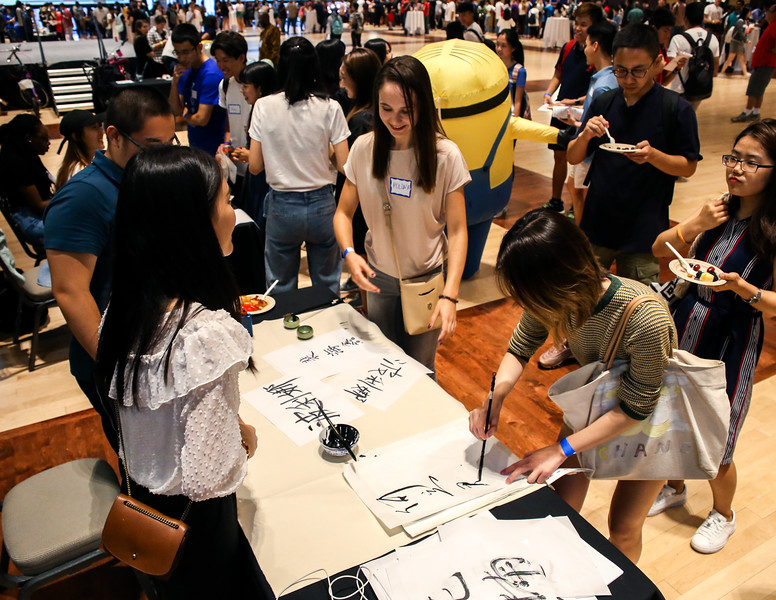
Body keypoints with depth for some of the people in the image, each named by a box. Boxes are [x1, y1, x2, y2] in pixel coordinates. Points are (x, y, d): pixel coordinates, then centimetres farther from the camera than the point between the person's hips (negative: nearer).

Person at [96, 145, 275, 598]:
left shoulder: (127, 305, -11)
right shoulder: (206, 335, -35)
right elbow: (206, 479, -30)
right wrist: (245, 439, -12)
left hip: (141, 492, 6)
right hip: (195, 513, -6)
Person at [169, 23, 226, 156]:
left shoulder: (211, 73, -20)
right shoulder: (186, 70, 5)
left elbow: (201, 119, -22)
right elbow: (176, 110, 4)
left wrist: (185, 115, -1)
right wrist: (175, 82, -10)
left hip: (212, 149, -8)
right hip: (194, 144, 8)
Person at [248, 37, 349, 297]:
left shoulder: (264, 106, -6)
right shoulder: (329, 108, -8)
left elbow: (255, 166, -4)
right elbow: (343, 164, -8)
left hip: (281, 207, 0)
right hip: (321, 204, 0)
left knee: (281, 287, 16)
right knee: (327, 285, 16)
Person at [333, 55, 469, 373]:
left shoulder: (445, 155, -15)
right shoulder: (364, 148, -8)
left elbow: (457, 231, -14)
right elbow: (343, 212, 0)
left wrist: (449, 295, -25)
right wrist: (349, 252, -21)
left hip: (427, 277, -2)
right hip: (378, 278, 3)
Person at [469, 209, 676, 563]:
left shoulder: (646, 321, -42)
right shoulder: (555, 297, -26)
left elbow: (636, 407, -27)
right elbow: (519, 351, -8)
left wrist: (561, 449, -25)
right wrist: (495, 399, -26)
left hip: (652, 418, -4)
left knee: (623, 528, 10)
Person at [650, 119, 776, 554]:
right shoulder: (720, 211, -2)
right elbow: (660, 250, 2)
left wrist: (740, 287, -32)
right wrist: (694, 225, -14)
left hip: (731, 343, -5)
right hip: (686, 325, 5)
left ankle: (723, 515, 40)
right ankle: (675, 488, 48)